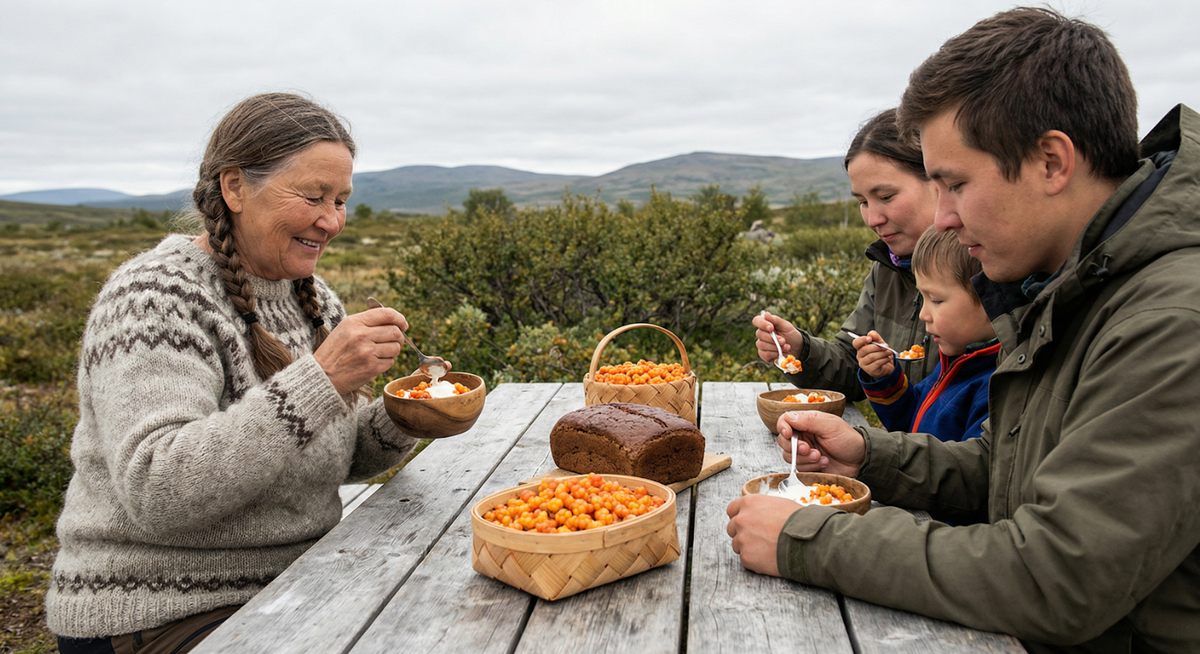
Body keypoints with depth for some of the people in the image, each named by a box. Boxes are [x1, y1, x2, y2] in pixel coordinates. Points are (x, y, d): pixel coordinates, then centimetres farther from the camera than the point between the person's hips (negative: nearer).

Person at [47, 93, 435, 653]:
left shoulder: (311, 296, 6)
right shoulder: (155, 295, -17)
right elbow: (156, 494, -29)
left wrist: (400, 420, -10)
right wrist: (320, 380, -34)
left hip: (297, 576, 7)